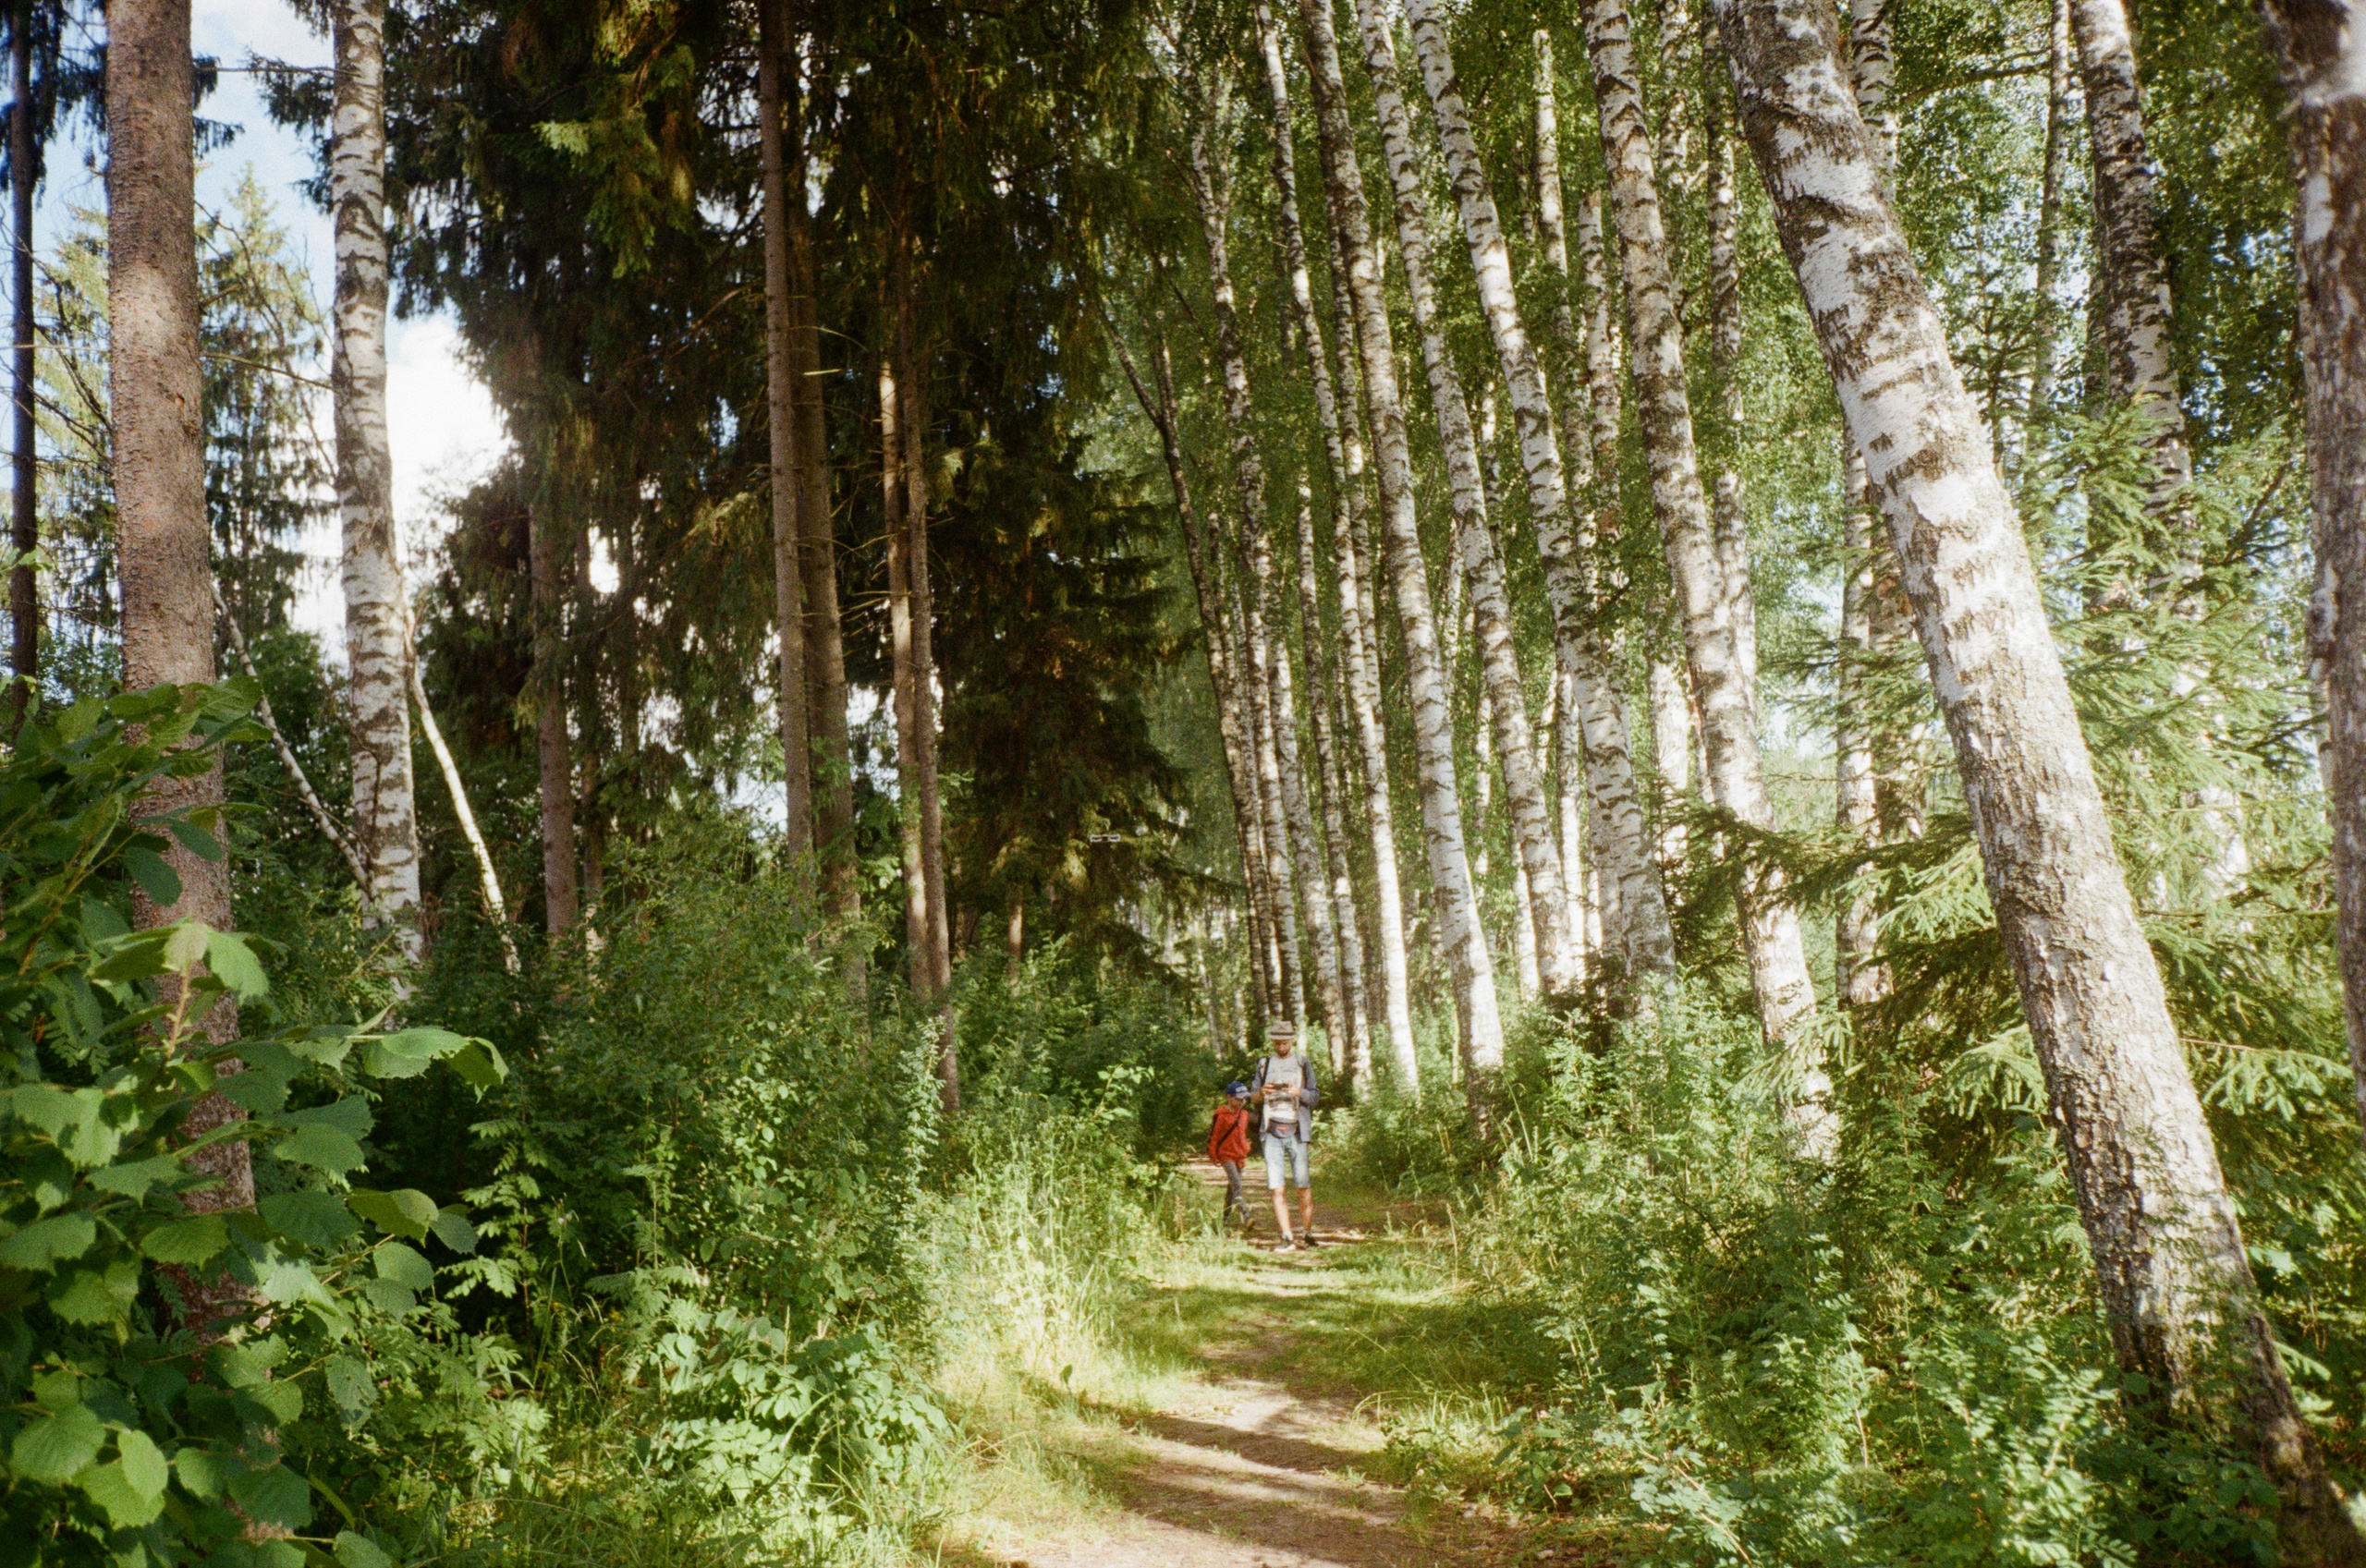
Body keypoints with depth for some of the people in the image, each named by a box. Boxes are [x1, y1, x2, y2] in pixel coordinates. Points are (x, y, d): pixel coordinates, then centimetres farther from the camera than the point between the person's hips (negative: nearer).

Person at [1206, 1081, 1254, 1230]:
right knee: (1236, 1184, -20)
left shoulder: (1244, 1114, 10)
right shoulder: (1221, 1116, -11)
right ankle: (1244, 1218, -29)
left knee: (1232, 1187, 12)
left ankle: (1226, 1218, 22)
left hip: (1239, 1156, 7)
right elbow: (1213, 1136, -6)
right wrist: (1213, 1155, -5)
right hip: (1226, 1154, -7)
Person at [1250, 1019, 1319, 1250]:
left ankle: (1307, 1234, 11)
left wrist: (1299, 1092, -17)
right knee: (1276, 1188, -5)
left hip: (1297, 1132, -1)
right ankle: (1286, 1239, -3)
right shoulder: (1264, 1064, 14)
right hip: (1272, 1133, 2)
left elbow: (1315, 1097, 3)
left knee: (1303, 1186, -1)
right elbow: (1252, 1096, 14)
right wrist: (1261, 1092, -9)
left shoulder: (1303, 1064, 8)